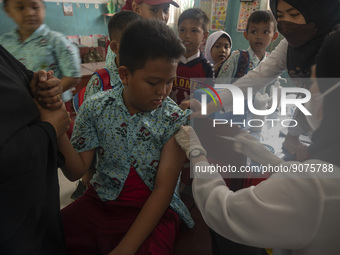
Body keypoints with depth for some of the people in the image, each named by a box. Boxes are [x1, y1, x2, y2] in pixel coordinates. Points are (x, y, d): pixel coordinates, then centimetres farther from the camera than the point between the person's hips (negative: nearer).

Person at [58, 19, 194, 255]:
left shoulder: (175, 120, -13)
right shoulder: (95, 108, -6)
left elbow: (163, 190, -14)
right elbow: (76, 171, -4)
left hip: (153, 209, -1)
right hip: (100, 200, 2)